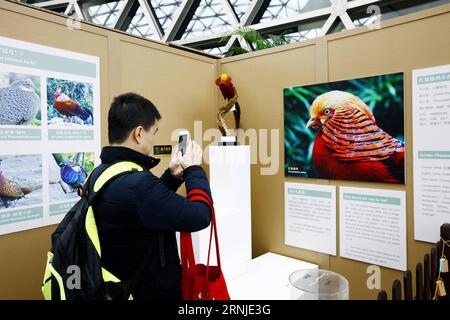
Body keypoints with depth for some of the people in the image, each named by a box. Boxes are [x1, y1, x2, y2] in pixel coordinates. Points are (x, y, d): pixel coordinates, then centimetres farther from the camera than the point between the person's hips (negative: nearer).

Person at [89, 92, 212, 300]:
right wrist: (193, 168, -14)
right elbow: (200, 217, -26)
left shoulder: (100, 173, -1)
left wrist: (173, 175, 4)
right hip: (154, 290, -8)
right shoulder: (136, 182, -31)